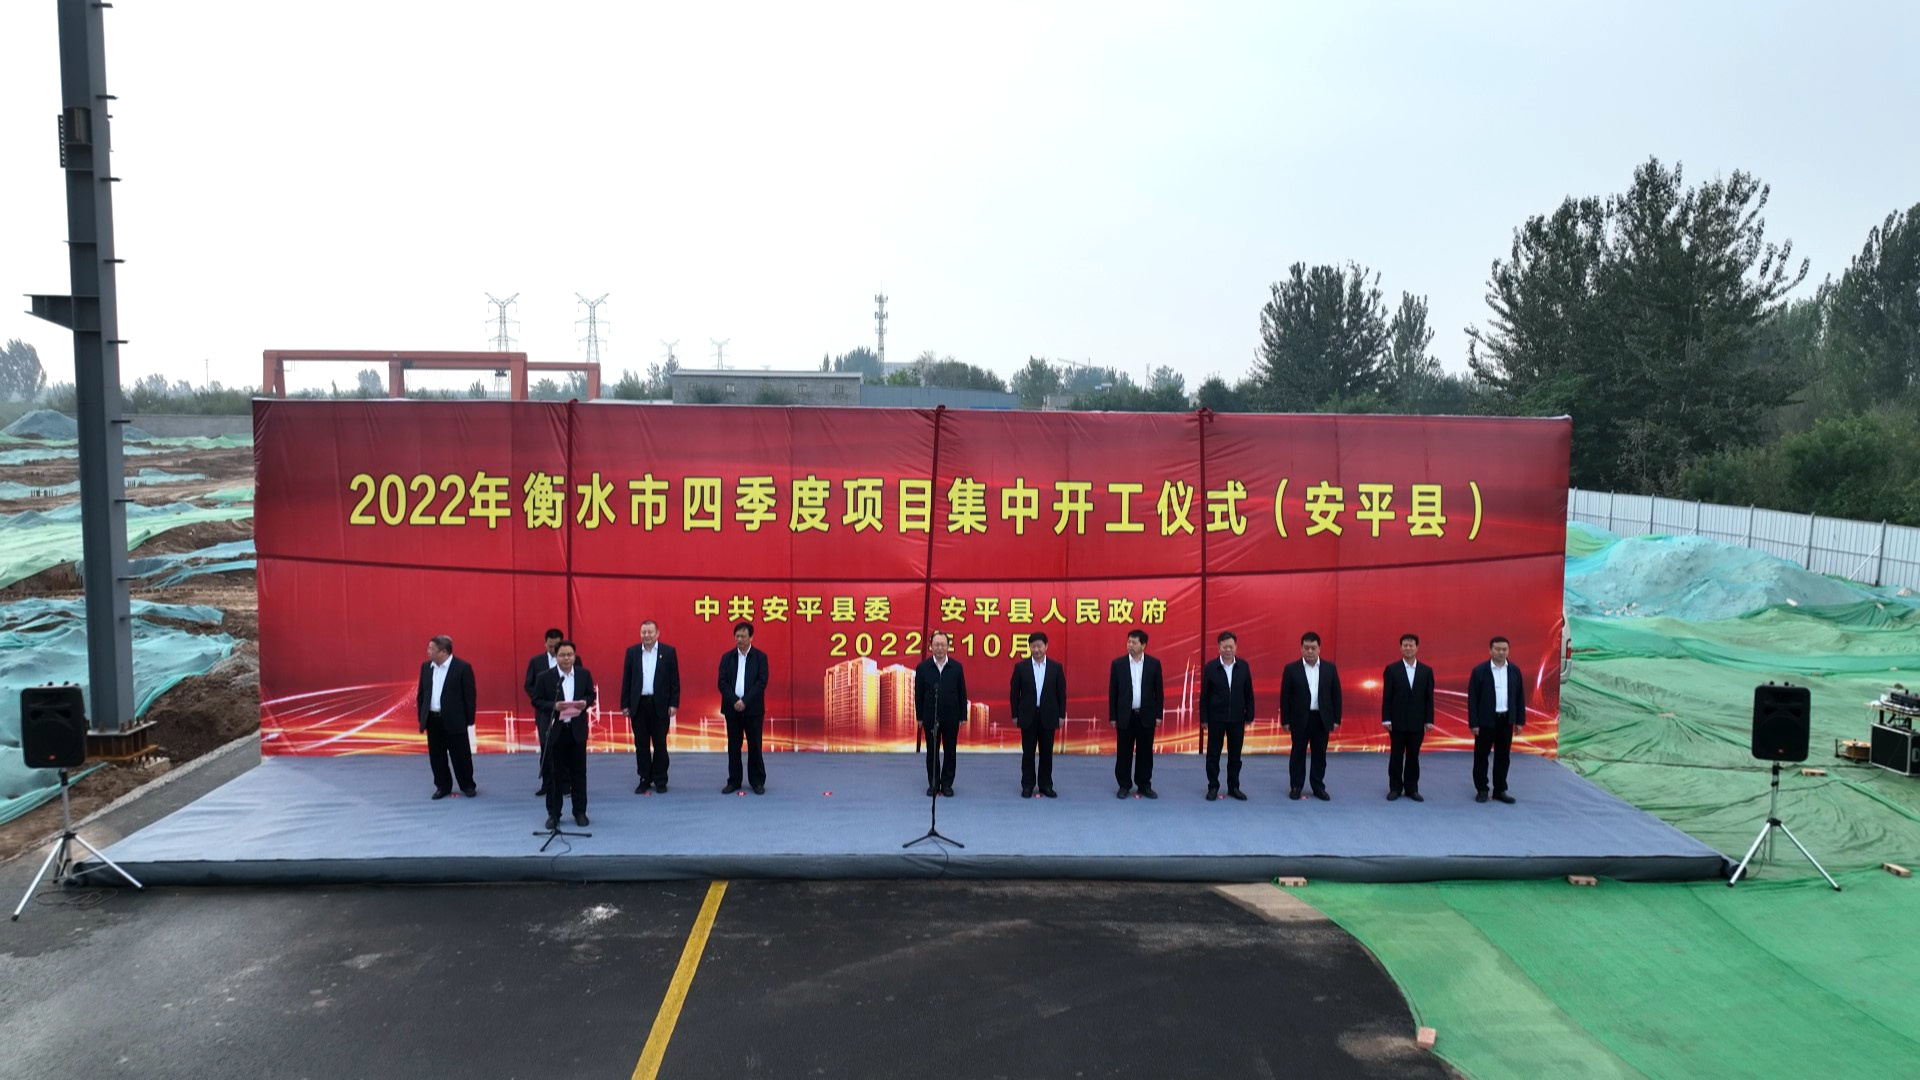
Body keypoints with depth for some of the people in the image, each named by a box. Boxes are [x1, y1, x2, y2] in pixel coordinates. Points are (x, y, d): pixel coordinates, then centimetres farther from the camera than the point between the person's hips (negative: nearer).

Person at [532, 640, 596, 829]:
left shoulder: (584, 674, 3)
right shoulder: (545, 677, -4)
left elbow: (592, 695, 10)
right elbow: (537, 701, -3)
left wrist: (585, 702, -12)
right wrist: (553, 706, -20)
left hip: (577, 729, 2)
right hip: (555, 730, -2)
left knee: (579, 772, 8)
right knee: (554, 774, 4)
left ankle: (580, 812, 18)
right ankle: (553, 814, 13)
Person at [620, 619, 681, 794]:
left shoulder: (668, 652, 0)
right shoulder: (632, 652, 5)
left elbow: (674, 680, 0)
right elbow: (626, 679, 6)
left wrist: (674, 704, -5)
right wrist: (625, 704, 2)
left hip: (660, 705, -2)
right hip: (638, 705, 2)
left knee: (660, 744, 4)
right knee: (641, 745, 6)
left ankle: (660, 781, 12)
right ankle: (644, 780, 15)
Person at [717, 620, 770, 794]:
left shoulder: (760, 657, 0)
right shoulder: (727, 657, 6)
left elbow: (761, 683, -8)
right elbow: (722, 682, -1)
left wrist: (745, 701, -16)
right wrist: (735, 701, -14)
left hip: (753, 708, -2)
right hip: (732, 708, 2)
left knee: (754, 745, 2)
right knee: (733, 746, 6)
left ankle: (757, 781, 10)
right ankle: (734, 781, 13)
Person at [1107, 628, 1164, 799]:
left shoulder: (1154, 663, 0)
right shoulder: (1118, 663, -1)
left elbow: (1159, 691, 4)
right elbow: (1112, 691, 1)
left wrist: (1158, 714, 0)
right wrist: (1112, 716, -1)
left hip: (1146, 716, 0)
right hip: (1125, 716, 0)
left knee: (1145, 752, 7)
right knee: (1123, 753, 4)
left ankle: (1144, 785, 17)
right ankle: (1124, 785, 14)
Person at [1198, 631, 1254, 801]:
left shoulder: (1244, 666, 0)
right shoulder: (1210, 667, -6)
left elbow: (1248, 693, 4)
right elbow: (1204, 694, -3)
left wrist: (1249, 716, 3)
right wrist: (1204, 718, -4)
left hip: (1237, 718, 2)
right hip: (1216, 718, -2)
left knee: (1235, 754, 9)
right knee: (1213, 754, 5)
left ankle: (1234, 787, 20)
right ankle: (1213, 787, 14)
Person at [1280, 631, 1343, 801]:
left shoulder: (1329, 668, 2)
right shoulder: (1291, 669, -4)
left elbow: (1336, 694, 5)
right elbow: (1285, 696, -2)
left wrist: (1336, 719, 1)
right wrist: (1285, 720, -4)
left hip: (1322, 718, 2)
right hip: (1300, 718, -2)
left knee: (1320, 754, 8)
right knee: (1298, 754, 6)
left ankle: (1318, 787, 18)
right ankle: (1295, 787, 15)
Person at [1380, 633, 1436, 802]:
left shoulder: (1426, 671, 4)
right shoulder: (1391, 669, -1)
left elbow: (1429, 698, 4)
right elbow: (1386, 696, -3)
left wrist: (1429, 720, -1)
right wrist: (1386, 719, -7)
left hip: (1417, 722, 1)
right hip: (1397, 721, -1)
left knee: (1413, 757, 7)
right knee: (1396, 756, 4)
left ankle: (1412, 789, 16)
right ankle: (1395, 788, 12)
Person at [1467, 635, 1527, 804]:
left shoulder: (1515, 671, 4)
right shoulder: (1479, 671, -7)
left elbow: (1520, 696, 8)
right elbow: (1472, 698, -7)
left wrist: (1520, 720, 4)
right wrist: (1473, 723, -11)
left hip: (1506, 719, 3)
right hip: (1486, 720, -3)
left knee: (1503, 756, 9)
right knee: (1481, 756, 4)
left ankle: (1500, 790, 18)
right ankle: (1481, 790, 14)